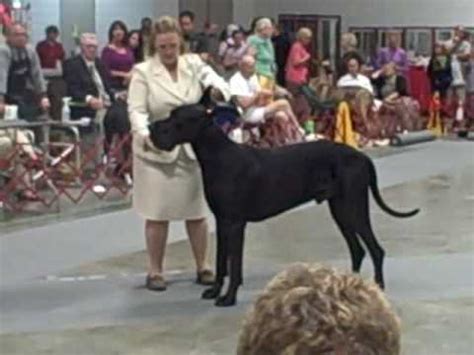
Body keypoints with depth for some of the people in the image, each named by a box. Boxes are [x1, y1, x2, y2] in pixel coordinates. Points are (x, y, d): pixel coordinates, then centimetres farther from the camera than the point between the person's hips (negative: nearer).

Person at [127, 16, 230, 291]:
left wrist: (219, 91, -35)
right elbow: (137, 110, -12)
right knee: (158, 214, 2)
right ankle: (155, 271, 13)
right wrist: (145, 135, -32)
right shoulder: (143, 72, -5)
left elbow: (216, 82, -10)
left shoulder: (194, 64, 4)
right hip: (157, 152, -3)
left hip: (193, 149, 3)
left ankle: (203, 267, 21)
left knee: (197, 211, 9)